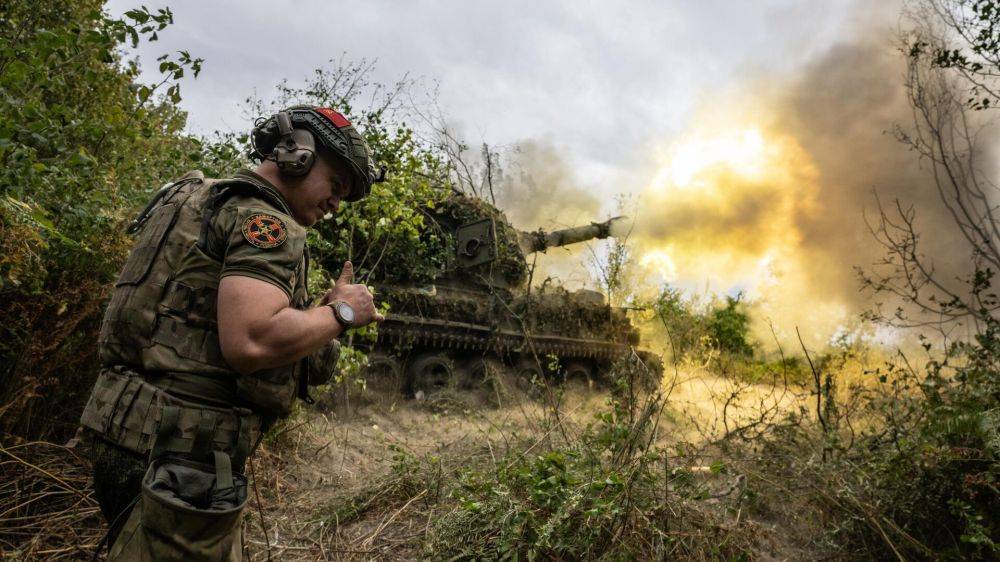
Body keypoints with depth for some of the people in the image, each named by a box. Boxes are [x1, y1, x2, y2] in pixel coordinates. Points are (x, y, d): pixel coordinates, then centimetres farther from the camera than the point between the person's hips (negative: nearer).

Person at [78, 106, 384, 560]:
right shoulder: (264, 218, -14)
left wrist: (323, 310, 9)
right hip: (179, 452, -10)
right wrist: (340, 313, -13)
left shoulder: (210, 202, 17)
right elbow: (251, 342, -29)